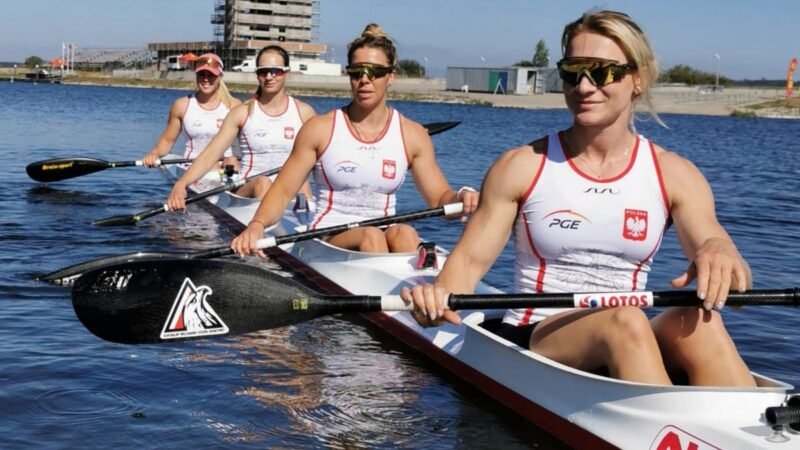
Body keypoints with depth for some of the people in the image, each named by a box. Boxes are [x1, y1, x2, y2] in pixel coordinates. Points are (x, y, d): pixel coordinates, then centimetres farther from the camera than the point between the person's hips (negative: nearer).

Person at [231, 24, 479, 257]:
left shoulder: (412, 135, 5)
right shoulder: (320, 129, -1)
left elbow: (439, 198, 4)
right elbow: (282, 190, -2)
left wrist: (460, 197, -20)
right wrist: (257, 224, -22)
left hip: (387, 240, 2)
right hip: (327, 240, -2)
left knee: (405, 233, -32)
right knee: (371, 235, -34)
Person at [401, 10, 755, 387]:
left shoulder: (674, 175, 5)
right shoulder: (521, 167, -1)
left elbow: (714, 246, -5)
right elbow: (470, 259, -3)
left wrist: (719, 254, -31)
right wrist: (438, 297, -27)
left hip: (634, 345, 2)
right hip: (531, 342, -2)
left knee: (699, 321, -31)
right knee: (624, 320, -34)